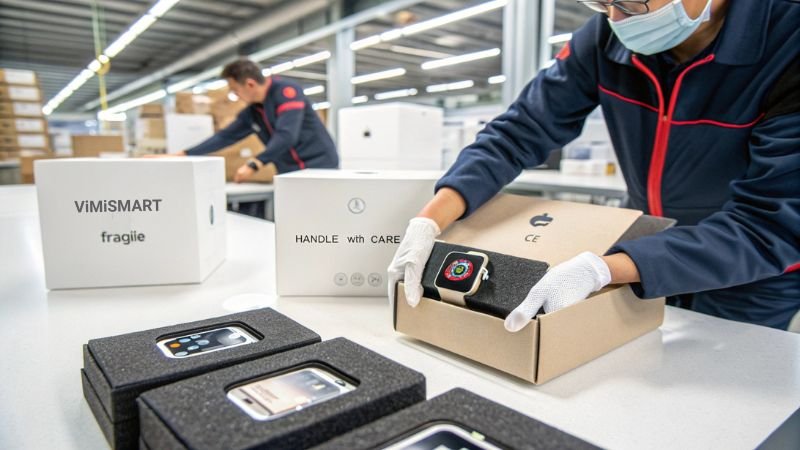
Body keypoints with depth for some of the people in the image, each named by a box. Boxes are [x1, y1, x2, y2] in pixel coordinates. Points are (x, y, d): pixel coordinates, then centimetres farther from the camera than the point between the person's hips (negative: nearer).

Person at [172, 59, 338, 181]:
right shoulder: (252, 112, 11)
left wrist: (254, 164, -28)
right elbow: (225, 137, 15)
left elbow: (286, 135, -24)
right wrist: (185, 154, 13)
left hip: (318, 166, -7)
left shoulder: (286, 92, -13)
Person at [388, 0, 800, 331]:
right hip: (650, 260, 4)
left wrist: (601, 270, -45)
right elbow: (520, 131, -16)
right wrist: (428, 222, -29)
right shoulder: (607, 37, -16)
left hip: (749, 283, -3)